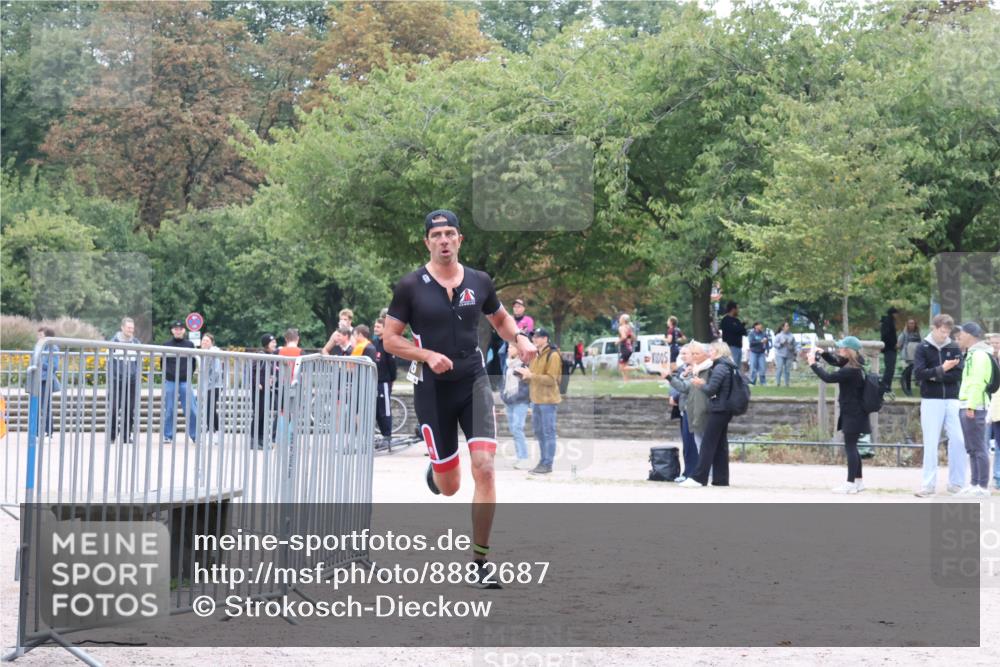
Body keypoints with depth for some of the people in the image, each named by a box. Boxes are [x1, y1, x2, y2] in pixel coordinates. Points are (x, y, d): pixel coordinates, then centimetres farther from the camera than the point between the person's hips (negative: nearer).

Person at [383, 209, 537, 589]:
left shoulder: (479, 282, 4)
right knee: (449, 486, 6)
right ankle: (435, 469, 48)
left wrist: (519, 339, 0)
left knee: (484, 467, -16)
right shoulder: (410, 287, -5)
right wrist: (428, 356, -18)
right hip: (432, 389, -1)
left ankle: (480, 561, -4)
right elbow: (390, 339, -2)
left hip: (474, 383, 2)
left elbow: (501, 319, 21)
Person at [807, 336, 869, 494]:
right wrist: (822, 353, 7)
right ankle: (858, 481, 23)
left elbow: (828, 377, -25)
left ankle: (851, 484, 0)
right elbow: (835, 361, 21)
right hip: (853, 413, 10)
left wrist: (813, 364, -16)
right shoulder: (854, 365, 5)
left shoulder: (851, 371, -24)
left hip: (853, 415, -10)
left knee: (850, 447, -4)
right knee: (852, 447, 16)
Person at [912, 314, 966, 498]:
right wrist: (942, 369, -20)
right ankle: (928, 484, 3)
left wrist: (933, 376, -12)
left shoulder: (954, 348, 6)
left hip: (952, 401, 2)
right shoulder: (923, 348, 0)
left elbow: (958, 375, -5)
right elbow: (918, 374, -12)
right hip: (931, 401, -2)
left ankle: (956, 483, 9)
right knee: (931, 443, -1)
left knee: (958, 440, -1)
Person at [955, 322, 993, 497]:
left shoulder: (979, 355, -12)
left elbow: (977, 383, -21)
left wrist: (971, 406, -24)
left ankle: (983, 487, -8)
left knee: (979, 448, -9)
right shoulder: (972, 354, 20)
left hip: (974, 408, -11)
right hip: (966, 407, 11)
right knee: (971, 449, 14)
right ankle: (974, 484, 19)